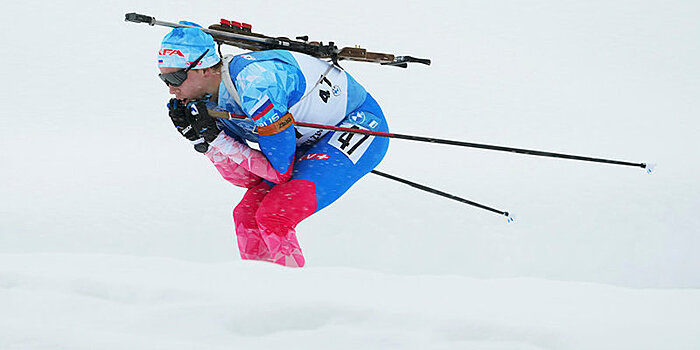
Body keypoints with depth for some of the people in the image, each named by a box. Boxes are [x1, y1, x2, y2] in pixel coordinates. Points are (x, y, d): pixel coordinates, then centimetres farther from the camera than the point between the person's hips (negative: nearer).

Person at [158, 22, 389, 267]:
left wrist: (216, 138, -24)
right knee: (247, 215, 0)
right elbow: (245, 178, 1)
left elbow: (281, 171, -26)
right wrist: (205, 139, -11)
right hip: (311, 142, 9)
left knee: (273, 216, -21)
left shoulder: (254, 82, -29)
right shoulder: (213, 105, -3)